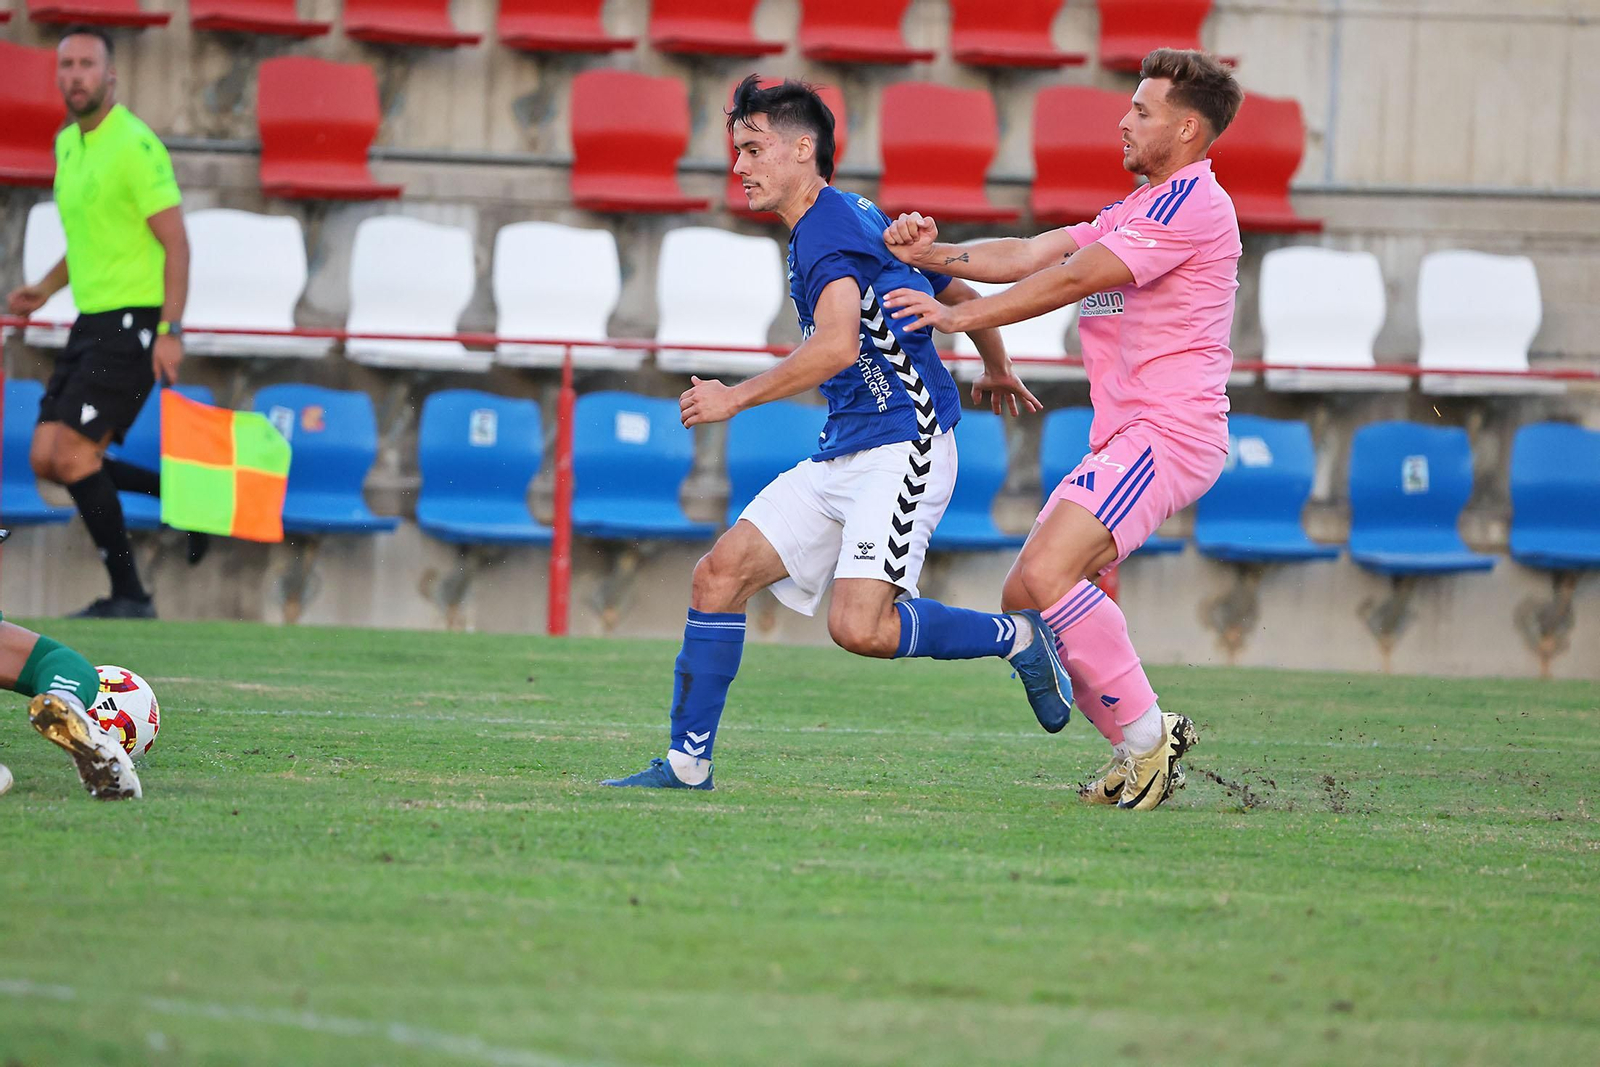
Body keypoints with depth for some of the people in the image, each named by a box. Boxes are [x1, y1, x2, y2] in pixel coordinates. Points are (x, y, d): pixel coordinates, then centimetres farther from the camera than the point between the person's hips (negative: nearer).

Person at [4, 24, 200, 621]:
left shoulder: (135, 145, -12)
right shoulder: (66, 143, 14)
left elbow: (175, 242, -15)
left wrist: (170, 331, -23)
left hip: (134, 323, -9)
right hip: (91, 321, 9)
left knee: (68, 453, -16)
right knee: (48, 459, 3)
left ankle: (128, 595, -7)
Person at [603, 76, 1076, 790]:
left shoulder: (828, 228, -12)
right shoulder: (855, 219, 19)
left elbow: (836, 345, -29)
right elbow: (960, 296, 30)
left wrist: (736, 398, -22)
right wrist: (997, 372, 46)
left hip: (903, 445, -10)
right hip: (843, 455, 10)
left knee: (861, 628, -23)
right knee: (721, 573, 0)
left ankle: (1018, 638, 0)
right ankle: (686, 763, 4)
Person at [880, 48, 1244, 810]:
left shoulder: (1193, 204, -10)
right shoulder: (1137, 211, 24)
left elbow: (1073, 278, -14)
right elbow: (1031, 256, 12)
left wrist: (962, 315, -12)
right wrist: (933, 255, -2)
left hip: (1168, 433, -10)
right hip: (1124, 436, 10)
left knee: (1047, 573, -25)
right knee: (1023, 597, 4)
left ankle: (1146, 735, -14)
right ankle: (1138, 750, 10)